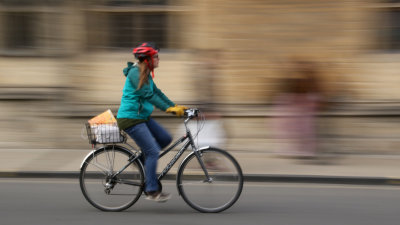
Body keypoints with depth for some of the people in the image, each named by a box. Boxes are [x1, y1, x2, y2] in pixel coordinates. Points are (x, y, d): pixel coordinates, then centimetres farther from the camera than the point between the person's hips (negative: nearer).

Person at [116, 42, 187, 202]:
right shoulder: (135, 72, -17)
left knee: (166, 139, 4)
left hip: (142, 117, 9)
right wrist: (168, 109, -27)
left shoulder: (146, 74, 12)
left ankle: (142, 158, 18)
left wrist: (176, 107, 7)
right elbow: (148, 95, -24)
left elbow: (157, 93, 15)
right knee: (153, 152, -11)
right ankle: (152, 191, -5)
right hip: (130, 118, -9)